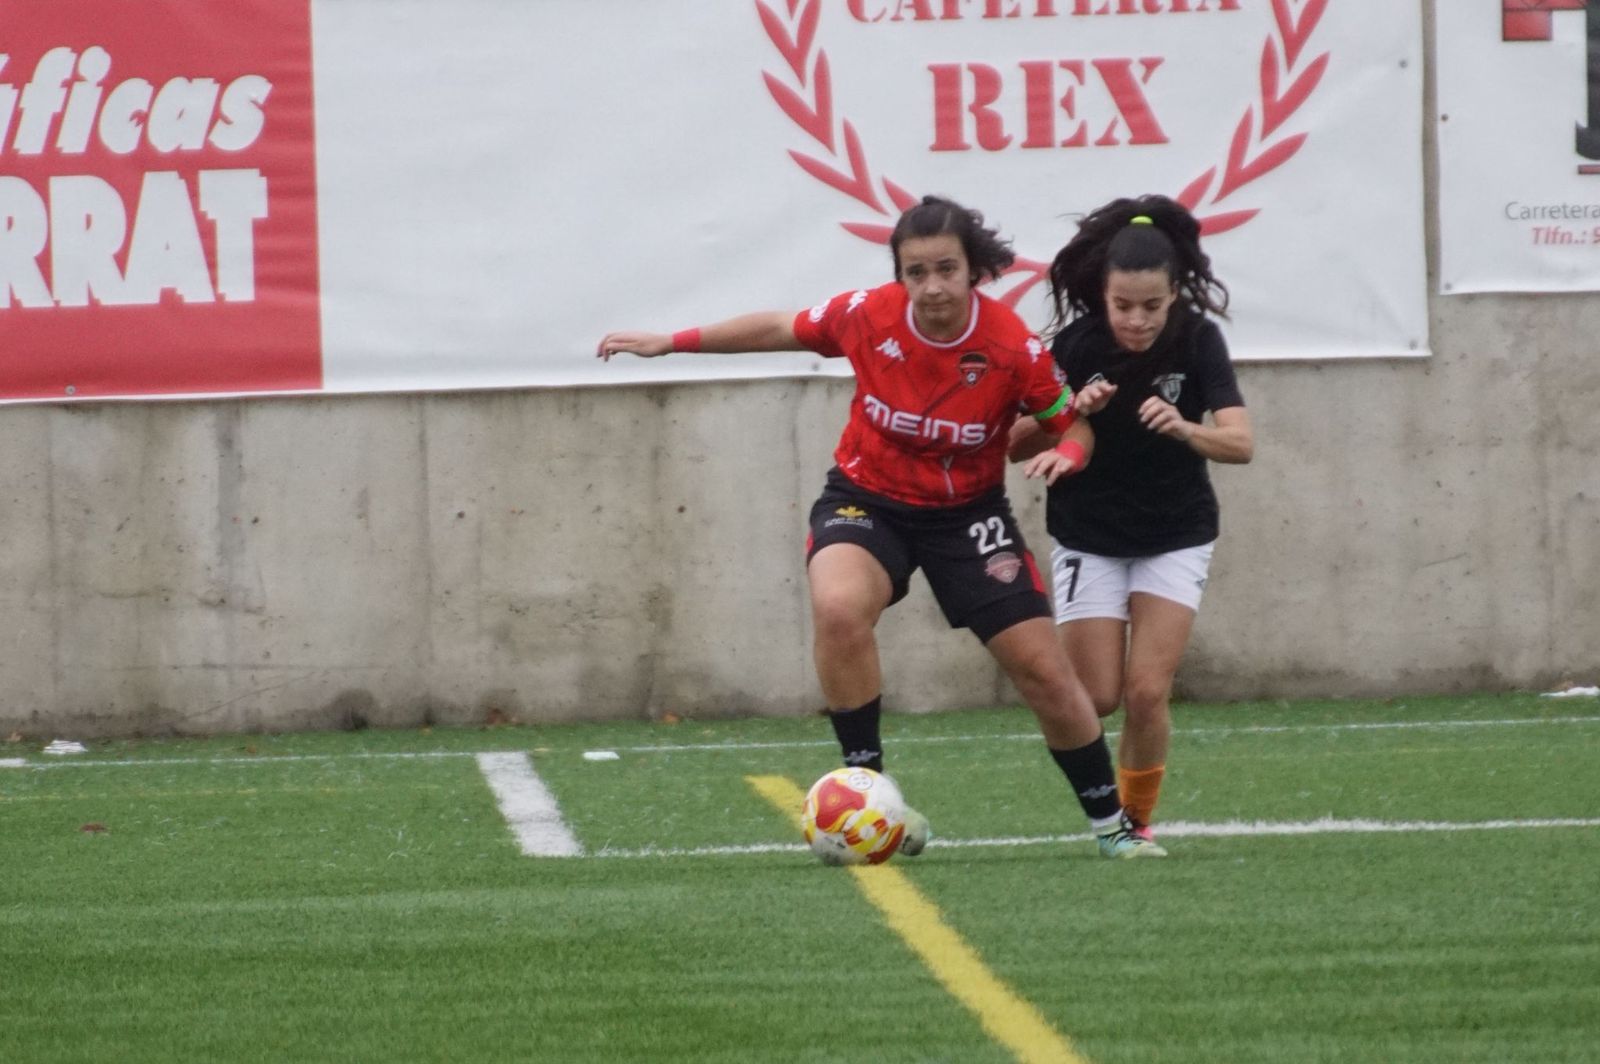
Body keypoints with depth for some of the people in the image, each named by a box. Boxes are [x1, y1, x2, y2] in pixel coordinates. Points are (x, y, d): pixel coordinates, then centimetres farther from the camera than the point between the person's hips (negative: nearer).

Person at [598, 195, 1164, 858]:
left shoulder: (1012, 347, -20)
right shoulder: (868, 315, -17)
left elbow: (1071, 424, -5)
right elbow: (782, 330, 1)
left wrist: (1066, 453, -29)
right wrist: (671, 342, 3)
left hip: (967, 511, 0)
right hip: (867, 499, 0)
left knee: (1044, 671, -2)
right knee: (838, 609, -33)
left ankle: (1110, 823, 20)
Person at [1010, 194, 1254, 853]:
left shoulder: (1196, 339, -15)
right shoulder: (1074, 344, -16)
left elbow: (1241, 443, -24)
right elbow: (1016, 446, -12)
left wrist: (1185, 429, -43)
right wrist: (1073, 415, -30)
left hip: (1176, 537, 0)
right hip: (1089, 538, 0)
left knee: (1148, 693, -13)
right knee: (1097, 698, -6)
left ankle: (1138, 818, 11)